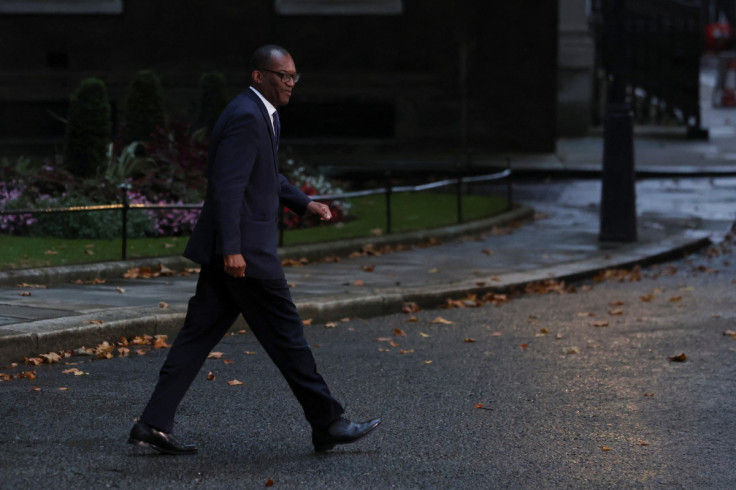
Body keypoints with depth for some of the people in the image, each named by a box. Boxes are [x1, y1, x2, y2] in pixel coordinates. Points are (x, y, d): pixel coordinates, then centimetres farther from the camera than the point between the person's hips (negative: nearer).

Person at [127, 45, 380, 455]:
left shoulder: (264, 115, 17)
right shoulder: (246, 118, -17)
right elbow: (227, 185, -23)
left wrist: (303, 202, 21)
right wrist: (231, 249, -26)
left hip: (234, 248, 10)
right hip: (244, 250, -10)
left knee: (199, 337, 8)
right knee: (286, 335, -1)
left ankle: (155, 424, 7)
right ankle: (328, 424, 8)